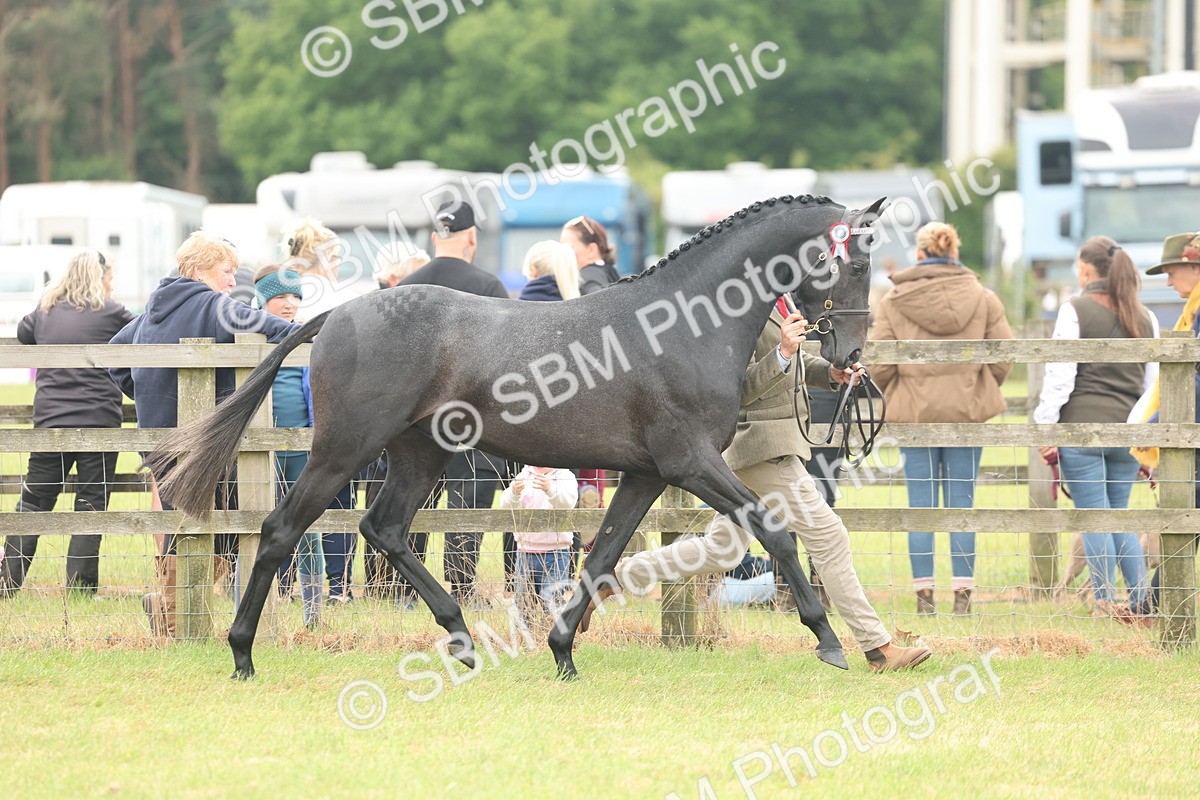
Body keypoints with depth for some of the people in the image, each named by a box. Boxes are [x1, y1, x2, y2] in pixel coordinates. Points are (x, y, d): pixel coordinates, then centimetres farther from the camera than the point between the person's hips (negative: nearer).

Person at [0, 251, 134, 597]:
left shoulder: (44, 312, 10)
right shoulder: (110, 312, -3)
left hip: (49, 420, 3)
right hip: (99, 420, -3)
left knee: (34, 500, 10)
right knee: (91, 504, 3)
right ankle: (79, 584, 0)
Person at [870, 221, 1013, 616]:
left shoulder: (893, 301, -4)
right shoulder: (983, 299, 1)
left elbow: (880, 364, -5)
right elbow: (1003, 357, 1)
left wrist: (896, 394, 13)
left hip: (914, 411, -1)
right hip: (968, 411, 1)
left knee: (920, 505, 4)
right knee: (961, 503, 6)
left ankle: (924, 593, 4)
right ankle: (963, 593, 5)